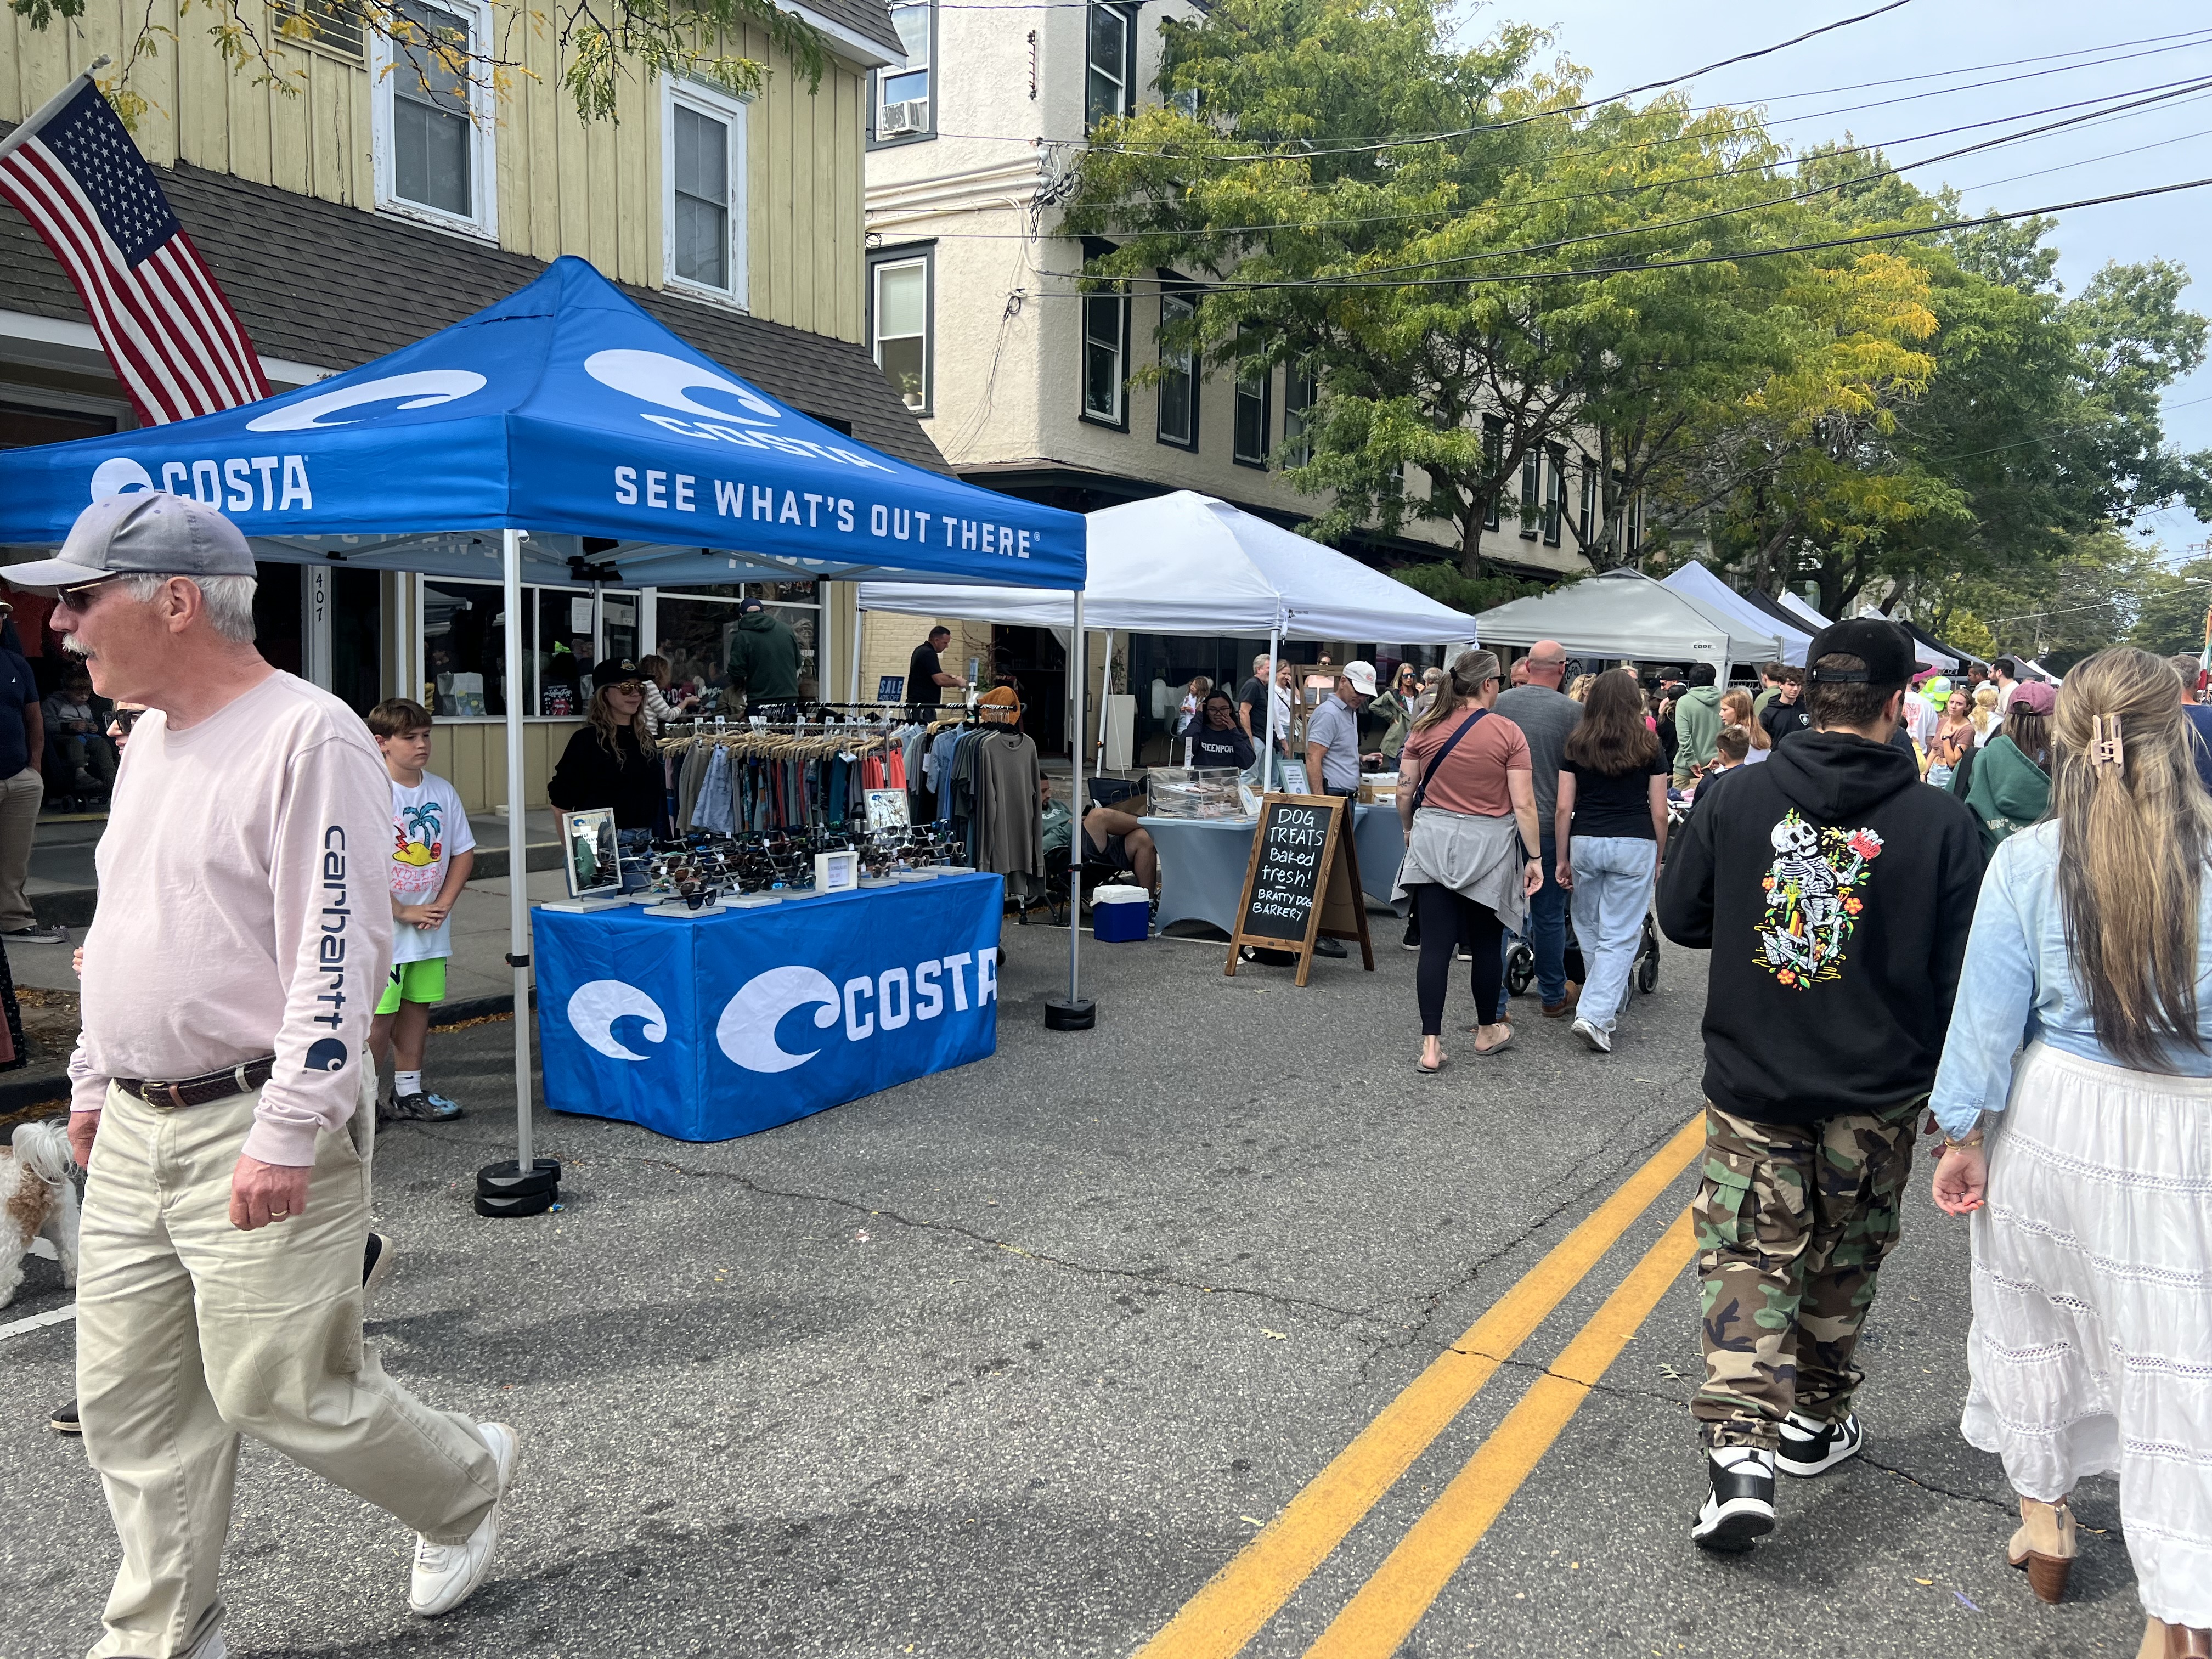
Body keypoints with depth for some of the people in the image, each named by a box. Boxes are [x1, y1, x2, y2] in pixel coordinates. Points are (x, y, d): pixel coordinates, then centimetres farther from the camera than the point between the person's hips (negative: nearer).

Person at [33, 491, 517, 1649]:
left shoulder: (308, 738, -16)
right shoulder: (147, 739, 13)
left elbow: (340, 953, -21)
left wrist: (287, 1136, -23)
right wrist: (93, 1080, 23)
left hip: (258, 1132, -8)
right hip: (133, 1134, 9)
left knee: (281, 1389, 1)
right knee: (130, 1402, 13)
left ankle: (468, 1483, 26)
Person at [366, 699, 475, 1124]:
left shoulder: (442, 791, 5)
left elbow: (464, 852, 10)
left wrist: (443, 904, -3)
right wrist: (403, 912, -15)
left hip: (431, 927, 6)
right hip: (383, 926, -6)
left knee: (418, 1006, 13)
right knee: (381, 1015, -3)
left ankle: (409, 1092, 25)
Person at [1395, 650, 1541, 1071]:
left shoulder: (1426, 729, 0)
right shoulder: (1507, 733, -8)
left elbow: (1405, 792, 5)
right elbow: (1523, 805, -9)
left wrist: (1410, 830, 22)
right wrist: (1534, 858, -2)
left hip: (1432, 843, 2)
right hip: (1487, 847, -2)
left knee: (1435, 945, 1)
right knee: (1486, 943, 15)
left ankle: (1431, 1045, -1)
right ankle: (1487, 1030, 32)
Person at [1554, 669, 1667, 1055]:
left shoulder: (1576, 745, 3)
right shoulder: (1649, 748, 0)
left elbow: (1564, 807, 1)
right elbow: (1659, 812, 2)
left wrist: (1562, 859, 8)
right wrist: (1659, 858, 14)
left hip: (1585, 843, 2)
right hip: (1634, 846, -2)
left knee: (1591, 931, 18)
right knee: (1620, 937, 0)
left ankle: (1612, 1006, 31)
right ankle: (1595, 1015, -12)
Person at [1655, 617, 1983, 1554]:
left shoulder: (1739, 797, -9)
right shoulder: (1940, 824, -12)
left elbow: (1680, 916, 2)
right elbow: (1960, 974, -7)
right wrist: (1948, 1086, 8)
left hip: (1752, 1086, 0)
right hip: (1877, 1097, 0)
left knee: (1748, 1257, 6)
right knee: (1842, 1262, 19)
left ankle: (1737, 1451, -7)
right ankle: (1815, 1421, 37)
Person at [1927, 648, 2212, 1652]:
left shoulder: (2026, 863, -11)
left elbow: (1989, 1011, -7)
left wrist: (1964, 1133, 3)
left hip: (2051, 1116, 1)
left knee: (2036, 1317, 21)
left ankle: (2044, 1523, 40)